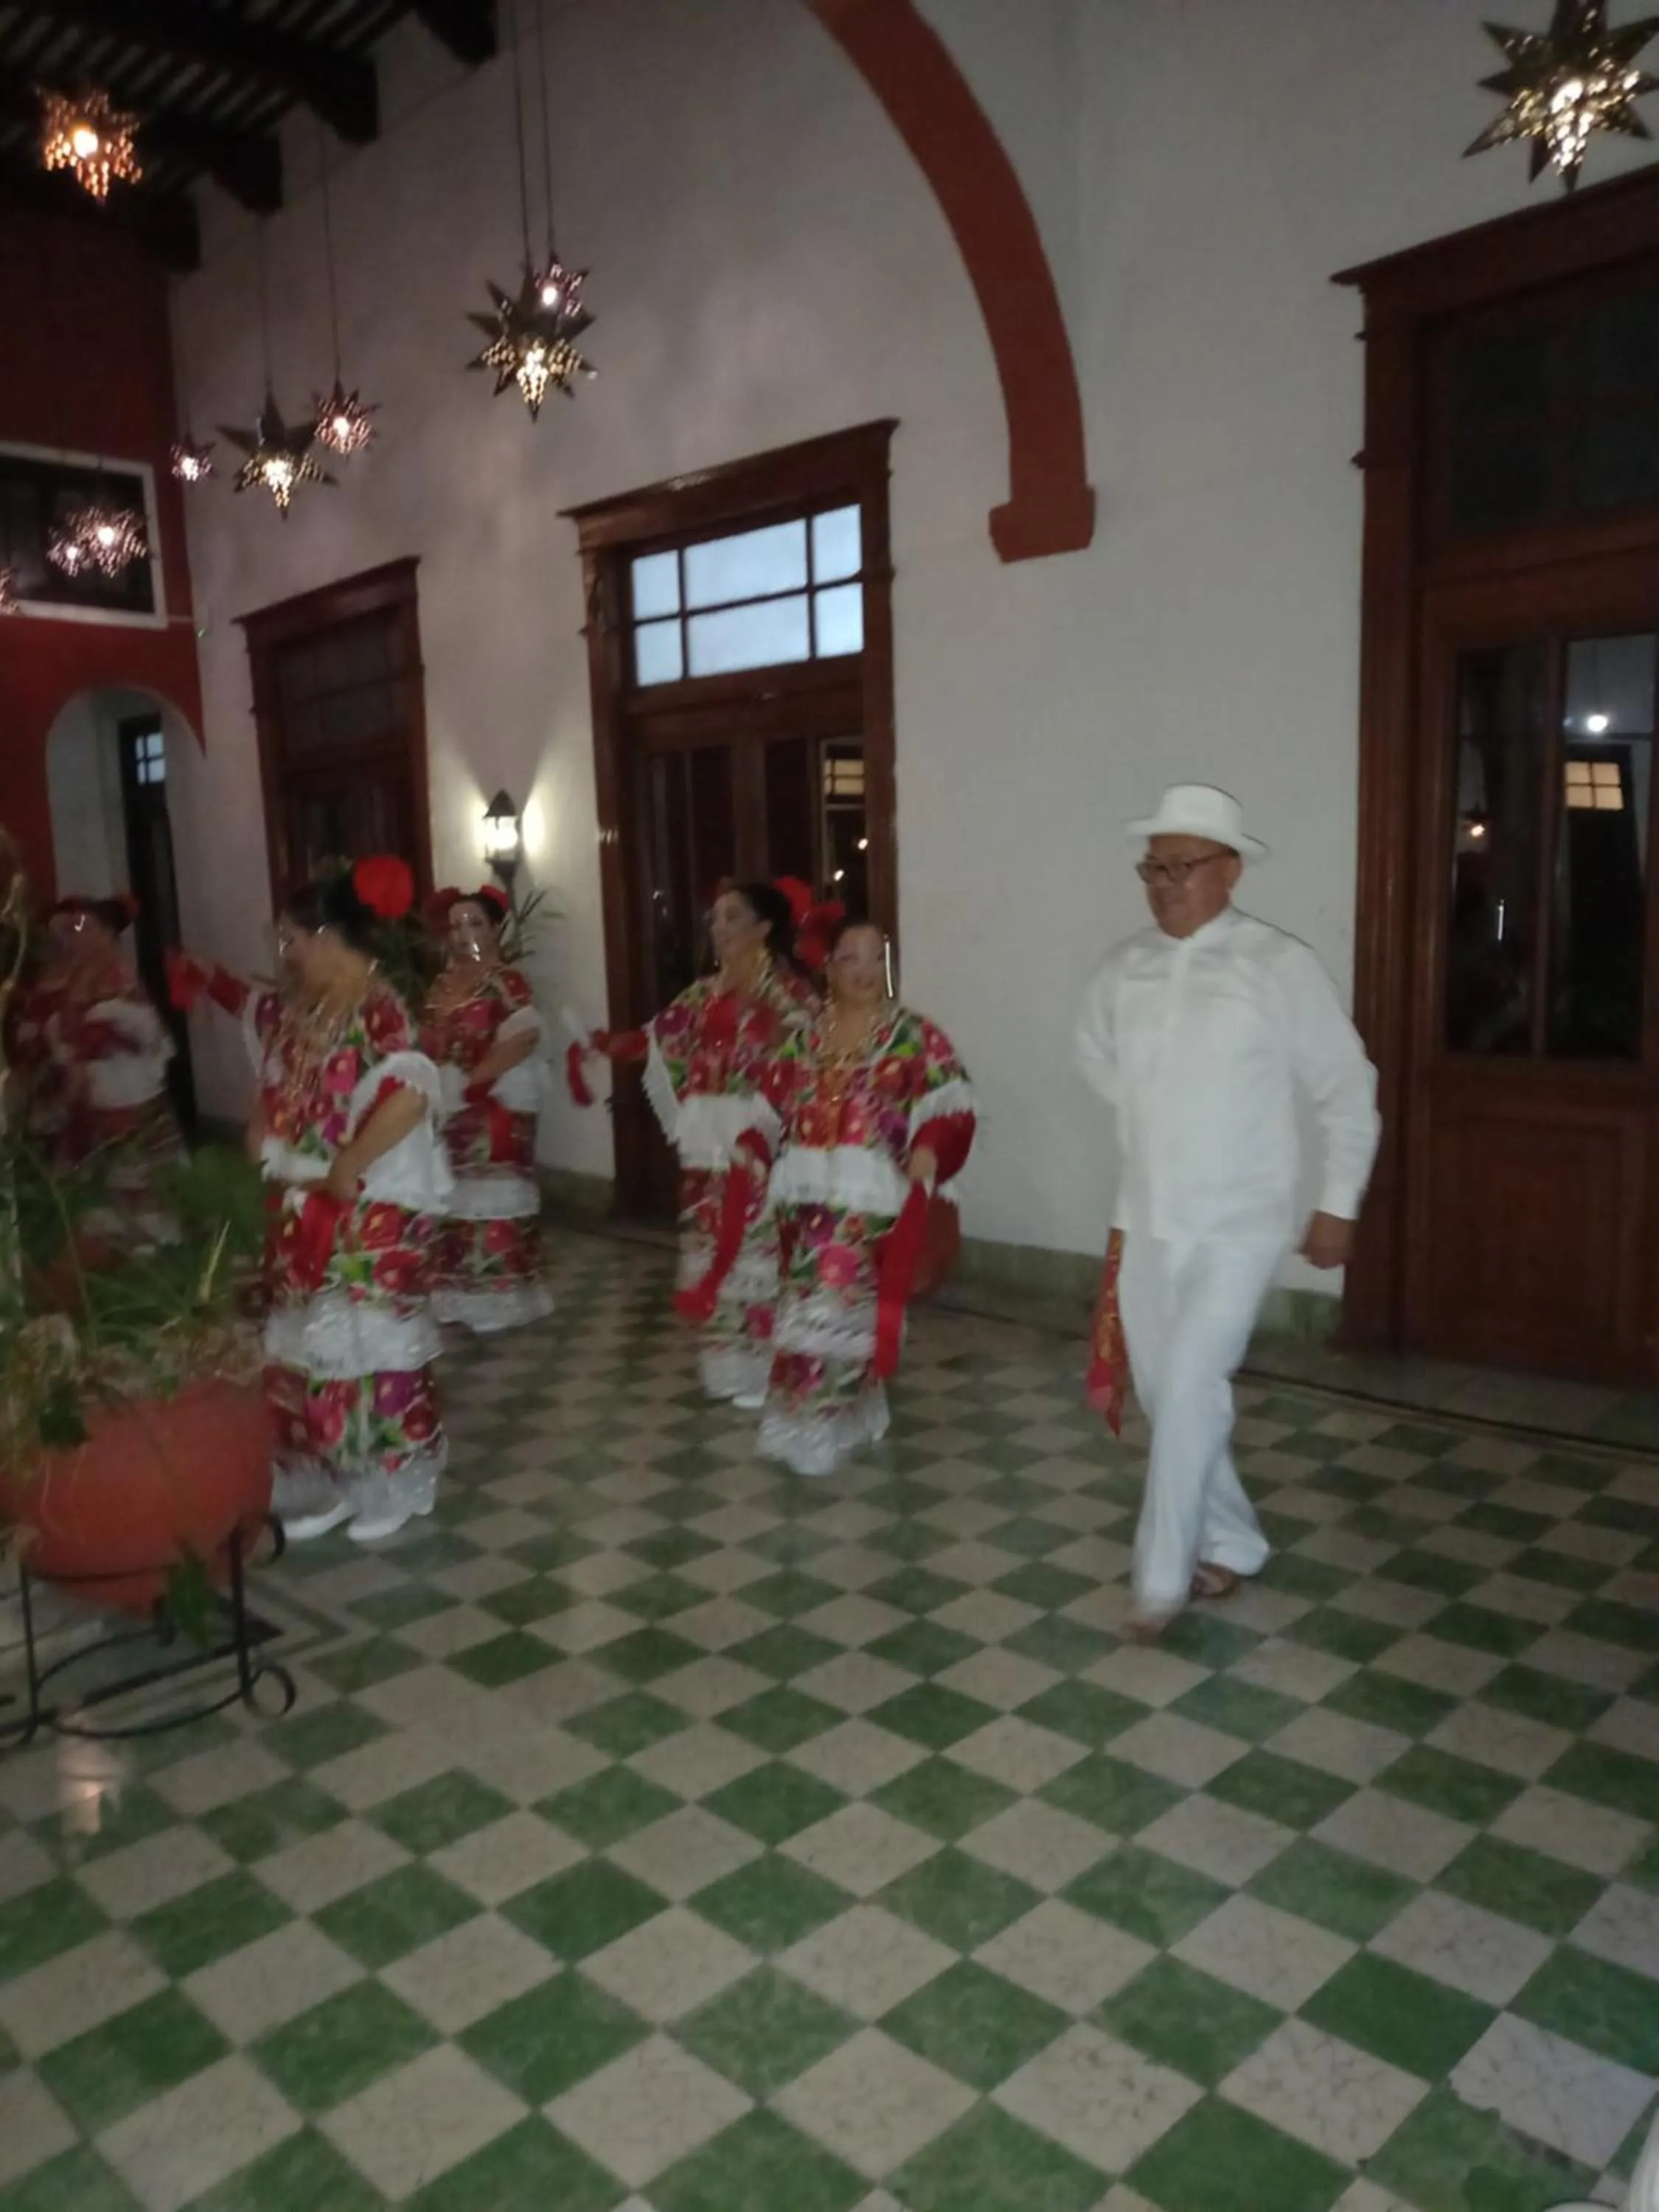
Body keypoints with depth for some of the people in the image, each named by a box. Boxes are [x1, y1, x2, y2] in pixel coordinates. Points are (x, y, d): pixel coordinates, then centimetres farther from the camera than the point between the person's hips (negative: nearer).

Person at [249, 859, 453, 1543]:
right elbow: (270, 1093, 20)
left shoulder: (380, 1011, -17)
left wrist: (346, 1171, -21)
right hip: (301, 1209, 8)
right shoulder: (291, 1010, 9)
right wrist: (265, 1150, 4)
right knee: (304, 1345, 13)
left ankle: (388, 1486, 17)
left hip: (374, 1211, -8)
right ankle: (324, 1484, 26)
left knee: (370, 1342, 2)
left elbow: (409, 1098, -29)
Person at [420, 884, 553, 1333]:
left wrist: (473, 1080, -21)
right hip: (448, 1113, 8)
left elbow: (524, 1038, -22)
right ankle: (458, 1295, 23)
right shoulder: (442, 985, 14)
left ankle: (496, 1296, 2)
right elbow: (429, 1044, 16)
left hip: (494, 1111, -7)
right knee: (454, 1200, 13)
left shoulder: (506, 982, -8)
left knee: (491, 1199, -6)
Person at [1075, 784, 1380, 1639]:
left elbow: (1347, 1090, -4)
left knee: (1189, 1388, -13)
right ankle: (1233, 1544, 32)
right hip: (1145, 1220, 6)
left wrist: (1339, 1204, -3)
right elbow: (1096, 1052, 23)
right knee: (1163, 1394, 12)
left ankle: (1162, 1575, 3)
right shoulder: (1127, 968, 2)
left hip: (1238, 1224, -5)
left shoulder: (1278, 966, -11)